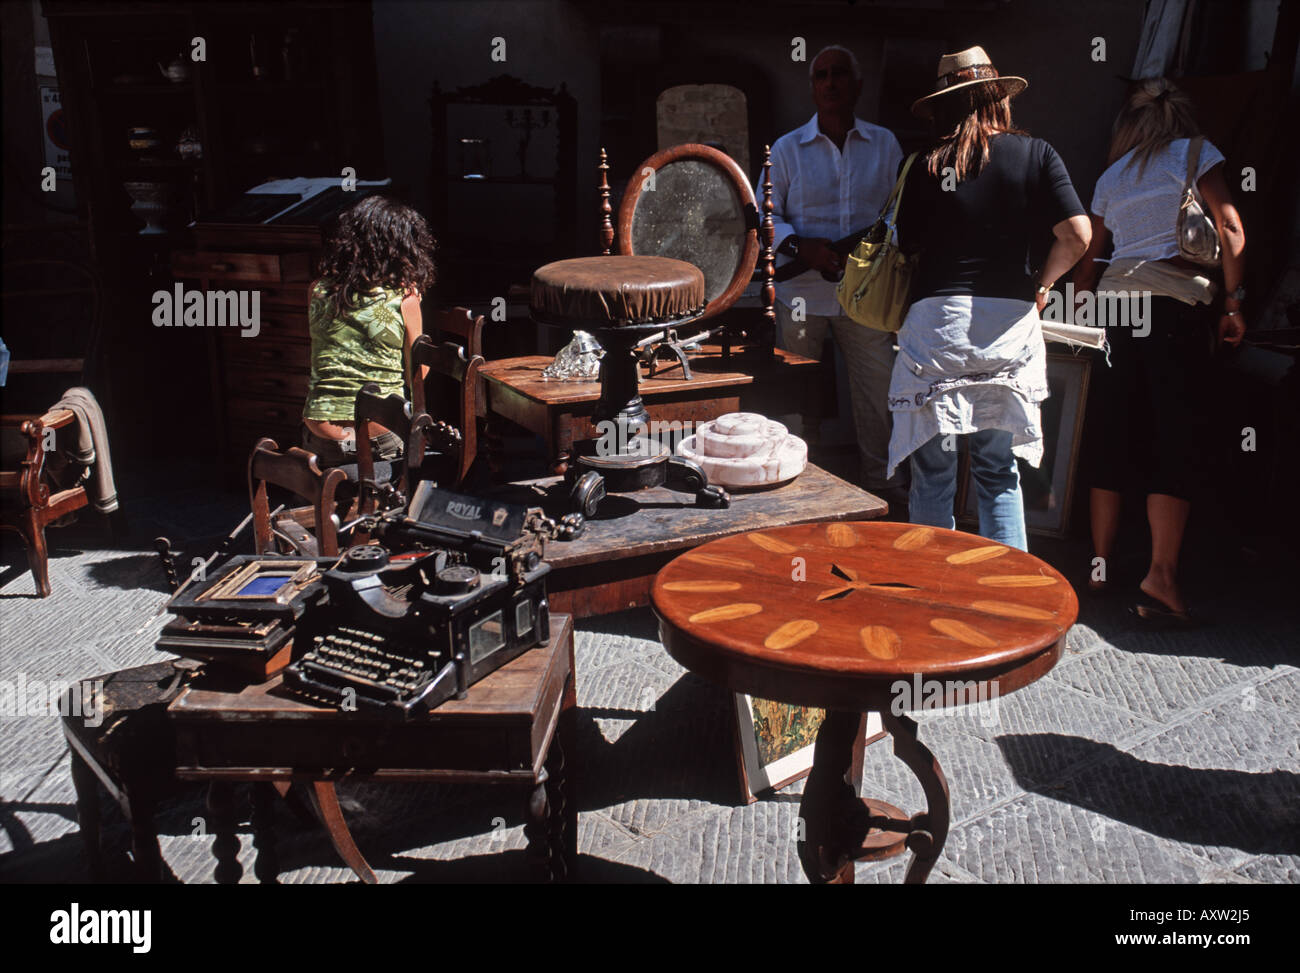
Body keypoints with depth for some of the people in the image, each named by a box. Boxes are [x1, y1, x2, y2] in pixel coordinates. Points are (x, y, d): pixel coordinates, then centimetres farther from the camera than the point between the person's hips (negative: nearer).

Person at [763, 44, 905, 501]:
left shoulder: (884, 144, 9)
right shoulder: (787, 148, 5)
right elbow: (764, 214, 4)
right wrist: (799, 246, -14)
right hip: (802, 293, -1)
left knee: (877, 393, 4)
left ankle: (882, 486, 19)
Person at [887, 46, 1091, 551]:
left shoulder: (926, 167, 4)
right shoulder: (1034, 154, 4)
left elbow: (908, 246, 6)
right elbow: (1076, 235, -3)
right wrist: (1040, 285, 11)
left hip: (936, 319, -1)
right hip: (1009, 322, 1)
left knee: (932, 472, 7)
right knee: (999, 472, 12)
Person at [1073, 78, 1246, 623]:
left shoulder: (1111, 177, 18)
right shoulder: (1195, 152, 5)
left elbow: (1088, 258, 21)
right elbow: (1230, 230, -4)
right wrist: (1233, 302, 1)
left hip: (1115, 301, 5)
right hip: (1177, 303, -5)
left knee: (1112, 438, 8)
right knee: (1176, 439, -6)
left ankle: (1101, 563, 14)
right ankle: (1161, 575, -14)